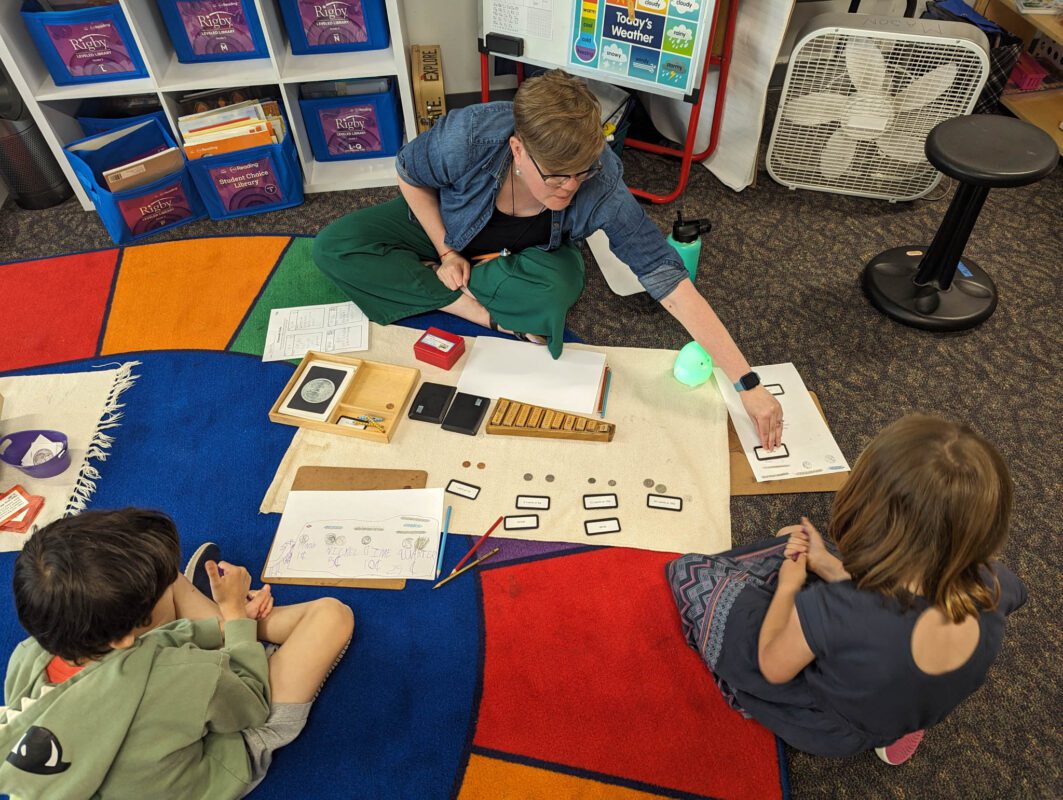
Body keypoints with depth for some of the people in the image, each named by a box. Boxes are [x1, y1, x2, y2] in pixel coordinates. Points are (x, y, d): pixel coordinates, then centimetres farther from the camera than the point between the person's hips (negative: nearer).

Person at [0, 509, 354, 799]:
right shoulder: (183, 675, -43)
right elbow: (252, 703, -19)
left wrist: (226, 623, -3)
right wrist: (235, 613, -9)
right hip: (229, 752, -4)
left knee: (162, 577, 7)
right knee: (333, 614, -2)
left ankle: (228, 624, 29)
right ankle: (251, 623, 22)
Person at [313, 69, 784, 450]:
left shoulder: (601, 187, -36)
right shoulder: (466, 138, -36)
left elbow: (671, 282, -38)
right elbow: (410, 175, -12)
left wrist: (747, 384, -41)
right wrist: (446, 252, -17)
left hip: (524, 256, -2)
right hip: (443, 226, 2)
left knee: (555, 292, -37)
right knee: (334, 248, -19)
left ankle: (423, 282, -12)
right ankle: (493, 315, -21)